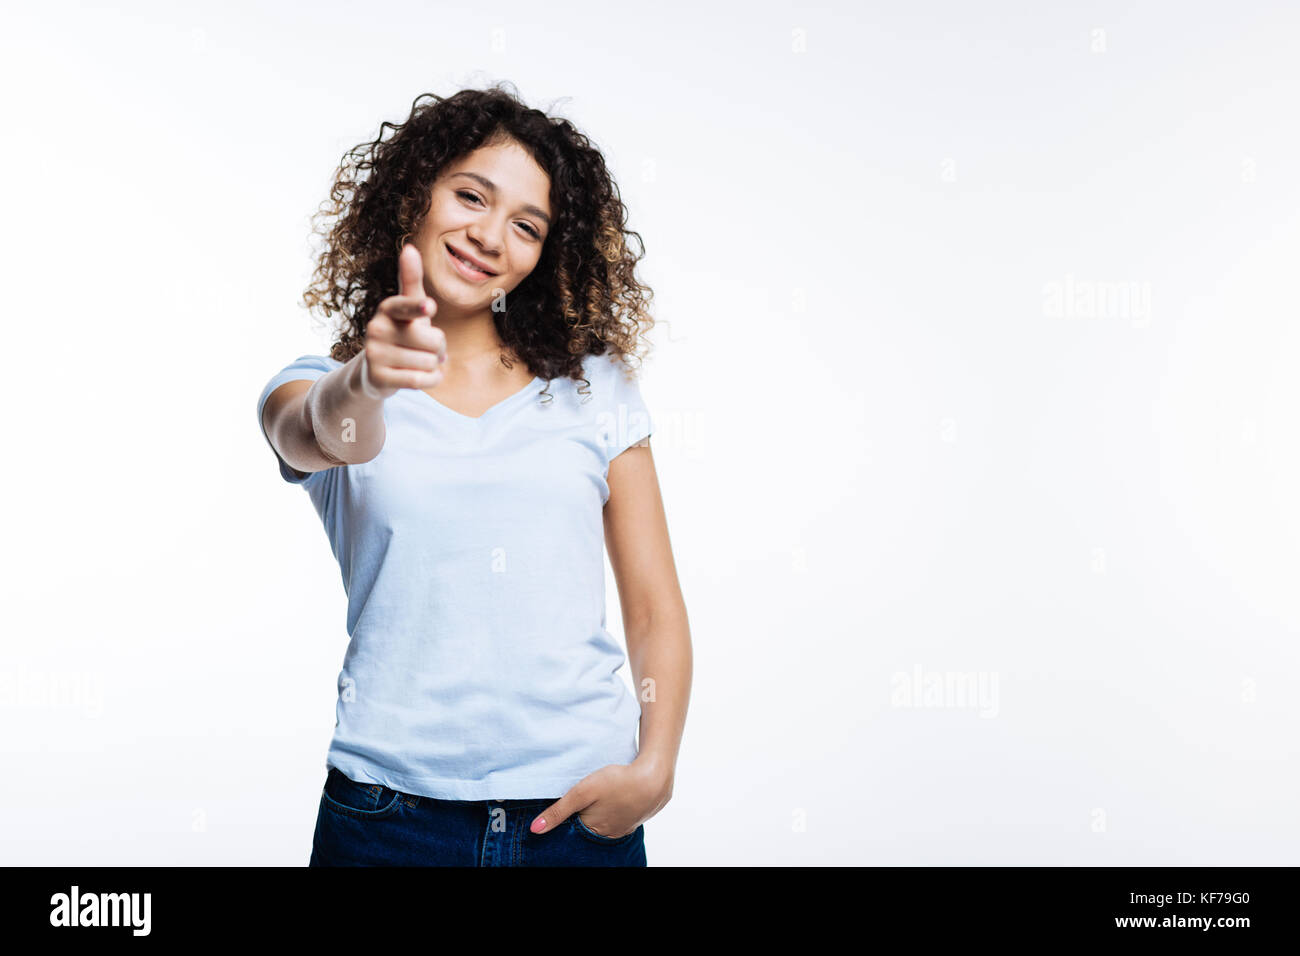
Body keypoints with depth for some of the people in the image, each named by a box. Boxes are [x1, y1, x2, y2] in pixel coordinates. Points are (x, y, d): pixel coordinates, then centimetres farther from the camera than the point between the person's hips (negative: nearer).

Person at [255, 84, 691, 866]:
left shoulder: (594, 389, 7)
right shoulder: (318, 391, 5)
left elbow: (657, 613, 5)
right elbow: (322, 436, -20)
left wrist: (654, 770, -8)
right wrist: (365, 385, -41)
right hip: (390, 812, -1)